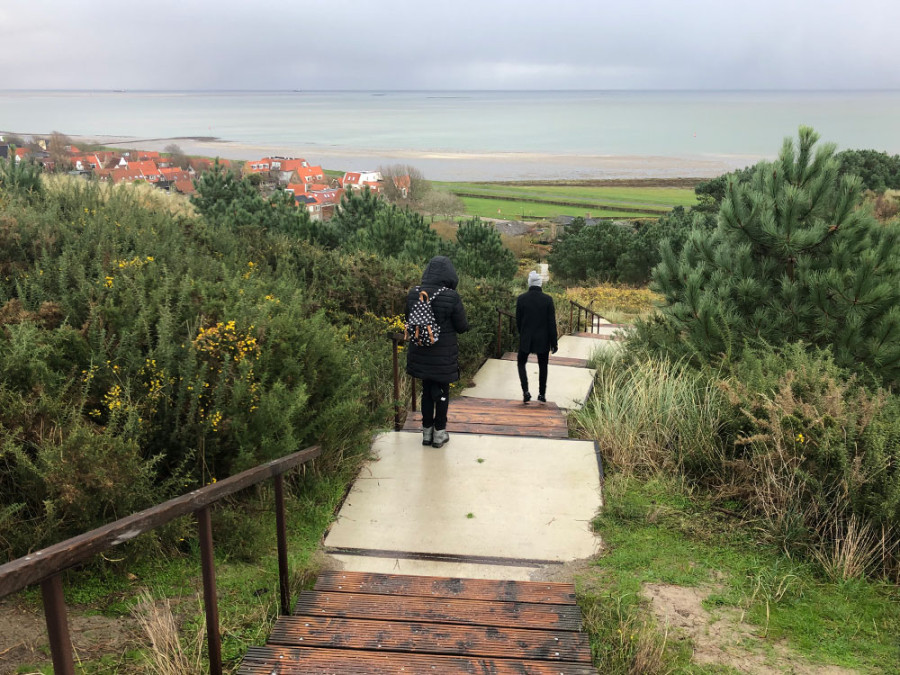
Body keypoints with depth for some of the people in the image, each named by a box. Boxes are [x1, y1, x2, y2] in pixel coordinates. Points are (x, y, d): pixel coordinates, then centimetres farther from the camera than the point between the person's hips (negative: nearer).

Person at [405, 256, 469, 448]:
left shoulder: (413, 293, -6)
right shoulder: (451, 297, -19)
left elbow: (409, 320, 8)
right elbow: (462, 327, -10)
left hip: (420, 353, 4)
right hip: (443, 355, -4)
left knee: (427, 389, 18)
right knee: (442, 391, 12)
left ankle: (427, 431, 27)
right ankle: (439, 432, 21)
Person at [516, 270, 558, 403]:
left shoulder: (521, 298, -7)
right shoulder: (547, 299, -9)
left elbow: (518, 320, 0)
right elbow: (552, 322, -7)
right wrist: (554, 342, 0)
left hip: (526, 339, 0)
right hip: (543, 340, 0)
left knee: (521, 363, 14)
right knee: (542, 366, 15)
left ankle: (526, 391, -2)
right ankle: (542, 394, 19)